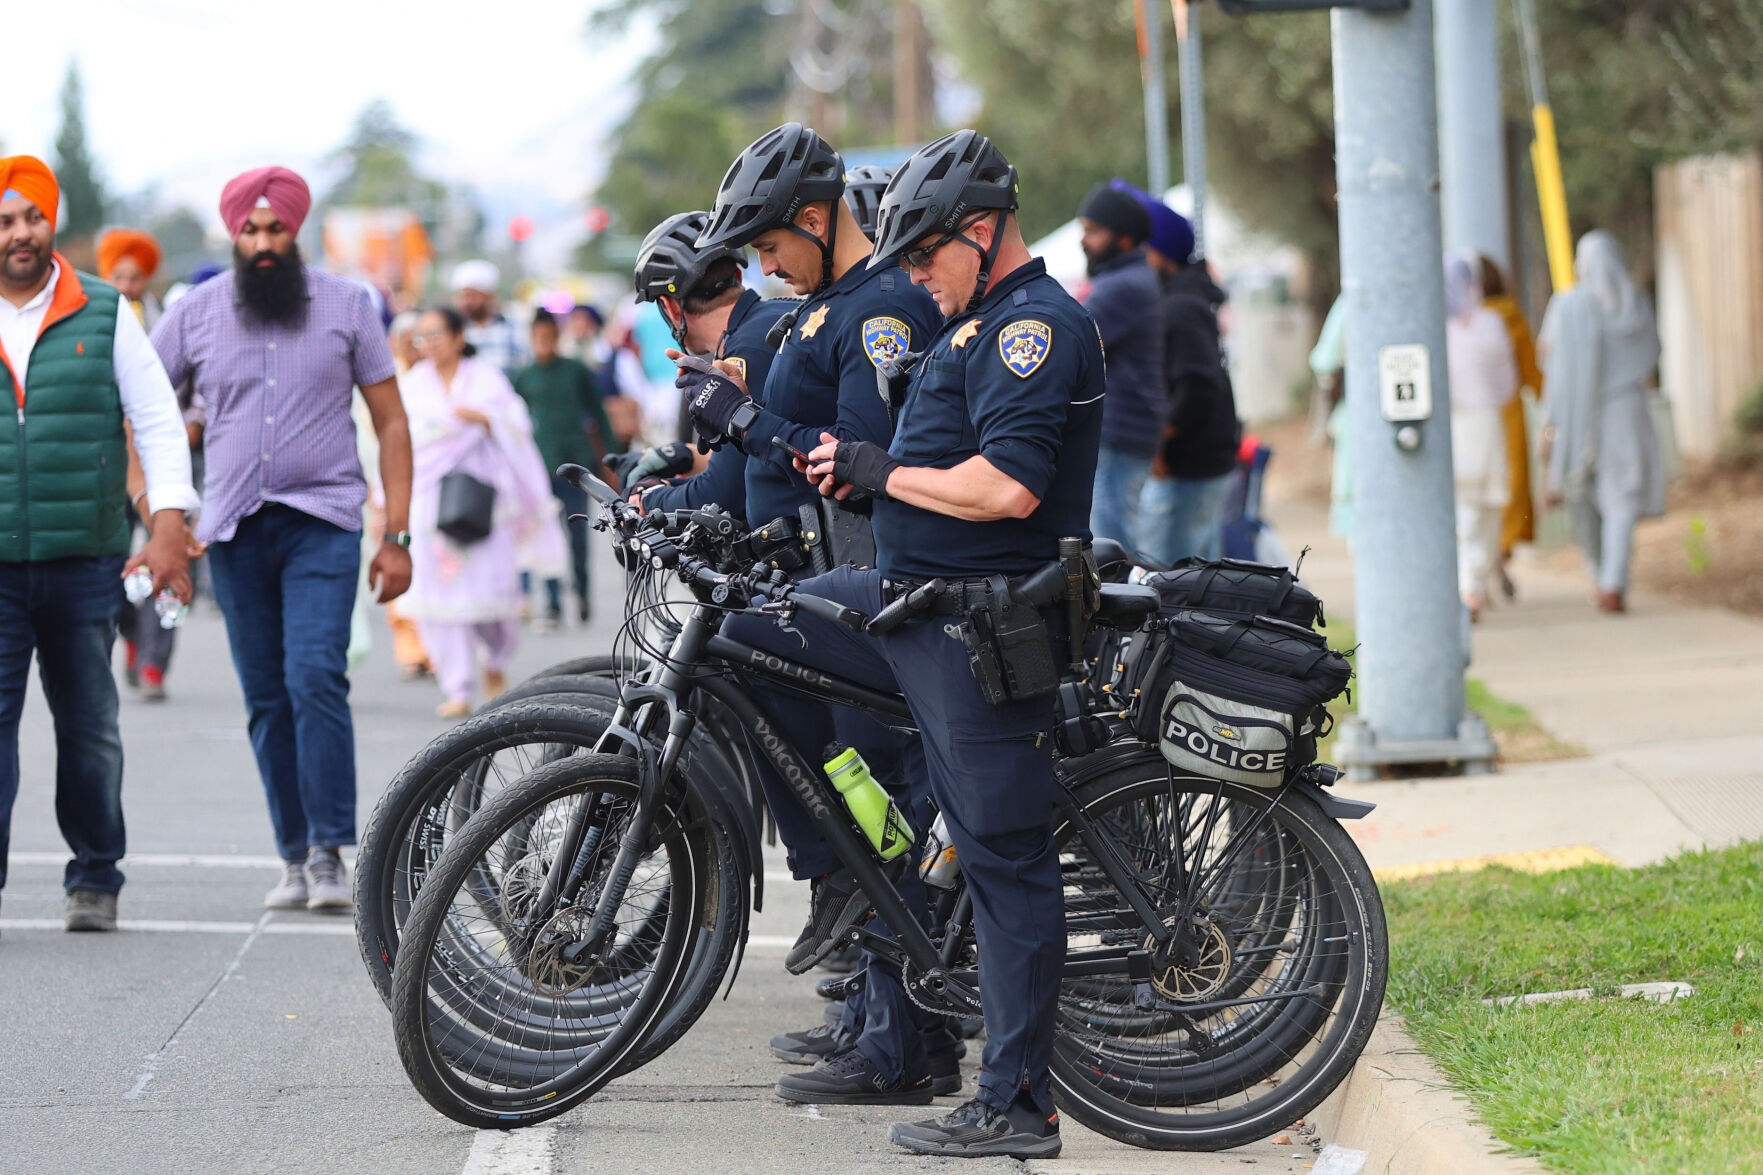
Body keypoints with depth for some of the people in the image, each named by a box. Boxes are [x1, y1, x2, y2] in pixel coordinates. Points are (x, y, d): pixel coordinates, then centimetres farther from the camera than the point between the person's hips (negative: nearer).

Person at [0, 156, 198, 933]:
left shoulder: (103, 316, 5)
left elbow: (158, 422, 4)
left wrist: (169, 526, -6)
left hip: (85, 561, 1)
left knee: (88, 724, 7)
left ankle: (94, 878, 20)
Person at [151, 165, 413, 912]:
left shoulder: (347, 306, 5)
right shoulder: (196, 314, 7)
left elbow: (391, 423, 7)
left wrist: (397, 536, 0)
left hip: (323, 521, -2)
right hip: (234, 532, 2)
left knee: (315, 678, -17)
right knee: (265, 700, 3)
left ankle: (330, 852, -13)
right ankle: (294, 858, 10)